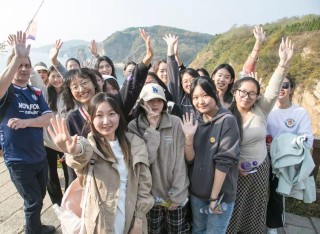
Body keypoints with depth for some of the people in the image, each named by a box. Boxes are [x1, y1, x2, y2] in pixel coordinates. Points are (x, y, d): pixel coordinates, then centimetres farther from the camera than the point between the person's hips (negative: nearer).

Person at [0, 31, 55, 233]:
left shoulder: (36, 93, 4)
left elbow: (49, 118, -7)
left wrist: (26, 122, -24)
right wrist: (18, 56, -45)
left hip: (40, 156, 6)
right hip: (18, 160, -5)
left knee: (40, 197, 23)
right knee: (33, 201, 7)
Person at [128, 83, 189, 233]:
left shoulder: (176, 123, -8)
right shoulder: (134, 127, -8)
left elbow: (180, 160, -8)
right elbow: (146, 158, -18)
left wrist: (176, 194, -8)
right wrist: (152, 128, -21)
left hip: (175, 193, 0)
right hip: (151, 194, 0)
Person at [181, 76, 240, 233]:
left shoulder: (227, 121, -14)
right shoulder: (196, 123, 2)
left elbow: (224, 161, -17)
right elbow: (190, 160, -3)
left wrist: (214, 196, -16)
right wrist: (189, 137, -19)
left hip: (221, 194, -5)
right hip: (197, 191, 5)